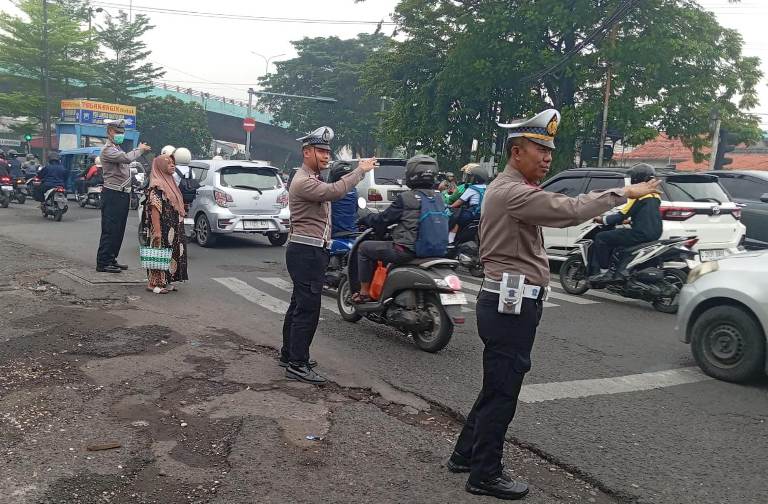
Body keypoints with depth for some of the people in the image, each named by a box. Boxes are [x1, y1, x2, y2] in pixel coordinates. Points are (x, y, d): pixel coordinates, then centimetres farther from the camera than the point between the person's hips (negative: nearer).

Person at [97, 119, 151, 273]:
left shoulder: (117, 149, 22)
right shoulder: (108, 149, -10)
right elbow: (127, 158, -24)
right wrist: (140, 149, -11)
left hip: (123, 194, 10)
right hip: (112, 194, -10)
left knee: (119, 230, 12)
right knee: (110, 230, -9)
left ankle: (111, 259, 20)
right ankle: (103, 263, -6)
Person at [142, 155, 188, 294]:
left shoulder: (170, 183, 15)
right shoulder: (156, 186, -13)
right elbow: (154, 209, -18)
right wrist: (157, 231, -23)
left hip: (174, 229, 9)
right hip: (163, 229, -9)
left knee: (171, 253, 12)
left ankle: (165, 282, 20)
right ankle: (154, 283, 5)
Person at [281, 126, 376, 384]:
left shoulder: (313, 179, 20)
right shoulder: (303, 181, -17)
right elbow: (335, 191, -28)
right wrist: (360, 170, -20)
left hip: (311, 252, 11)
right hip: (306, 252, -11)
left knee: (299, 305, 17)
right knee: (308, 308, -9)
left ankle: (288, 354, 27)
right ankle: (297, 365, -4)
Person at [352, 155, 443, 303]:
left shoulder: (405, 198, -14)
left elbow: (383, 220, -7)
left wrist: (365, 219, 15)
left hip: (407, 250, -8)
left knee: (364, 247, 10)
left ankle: (364, 292, 13)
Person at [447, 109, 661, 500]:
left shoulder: (509, 189, 18)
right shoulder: (512, 193, -18)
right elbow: (569, 211, -26)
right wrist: (624, 193, -18)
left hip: (506, 300, 11)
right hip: (511, 304, -11)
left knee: (497, 387, 19)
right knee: (502, 392, -1)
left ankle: (466, 455, 31)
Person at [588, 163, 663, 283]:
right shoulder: (655, 195, 16)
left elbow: (623, 214, -13)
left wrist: (603, 220, -4)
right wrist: (630, 220, 32)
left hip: (641, 233, -10)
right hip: (655, 233, 10)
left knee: (601, 238, -7)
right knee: (615, 235, 31)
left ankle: (605, 272, -9)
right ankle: (614, 268, 28)